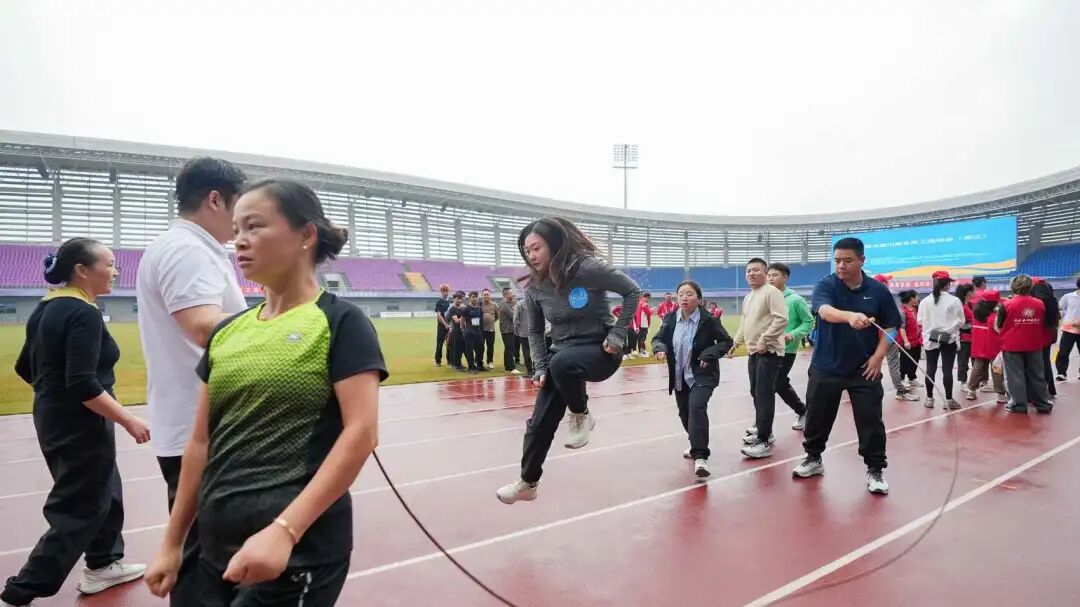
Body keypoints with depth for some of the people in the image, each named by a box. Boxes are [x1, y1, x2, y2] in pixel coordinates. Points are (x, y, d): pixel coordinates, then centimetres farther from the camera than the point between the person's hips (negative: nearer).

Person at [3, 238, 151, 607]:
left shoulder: (46, 308, 7)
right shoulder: (84, 314, -21)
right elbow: (83, 384, -27)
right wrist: (128, 420, -22)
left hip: (55, 418, 10)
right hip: (79, 425, -10)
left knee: (103, 489, 22)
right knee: (77, 511, 2)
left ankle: (102, 565, 34)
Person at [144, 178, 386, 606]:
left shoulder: (340, 322, -9)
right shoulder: (226, 332, 8)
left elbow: (361, 433, -17)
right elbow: (202, 442, 12)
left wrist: (285, 530, -22)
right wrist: (172, 543, 13)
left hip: (299, 549, -6)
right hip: (218, 547, 6)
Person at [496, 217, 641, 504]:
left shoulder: (587, 268, -20)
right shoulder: (534, 287, -4)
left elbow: (633, 291, -11)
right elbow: (535, 331, 9)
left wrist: (617, 334, -15)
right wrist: (540, 368, -3)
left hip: (600, 351, -5)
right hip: (559, 355, 5)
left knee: (561, 362, -38)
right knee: (540, 422, 2)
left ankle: (581, 416, -9)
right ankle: (527, 483, 23)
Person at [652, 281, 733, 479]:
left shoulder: (708, 320, -13)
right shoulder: (670, 318, -4)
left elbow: (726, 341, -4)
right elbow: (658, 338, 5)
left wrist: (709, 354, -20)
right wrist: (660, 349, -18)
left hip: (702, 375, -5)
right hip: (680, 377, 5)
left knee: (696, 407, -25)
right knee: (684, 414, 16)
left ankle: (700, 457, -24)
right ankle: (697, 446, 43)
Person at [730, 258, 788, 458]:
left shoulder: (771, 292, -11)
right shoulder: (748, 298, 17)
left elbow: (781, 319, -21)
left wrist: (764, 340, -22)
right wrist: (736, 342, 22)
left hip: (769, 352, -9)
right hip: (753, 352, 9)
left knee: (764, 395, -11)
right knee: (756, 393, 16)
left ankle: (765, 441, -8)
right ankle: (761, 429, 30)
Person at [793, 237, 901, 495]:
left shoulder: (878, 290, -2)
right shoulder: (826, 285, -8)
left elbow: (890, 327, 5)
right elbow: (825, 311, -29)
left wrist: (878, 356, -9)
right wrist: (850, 316, -49)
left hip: (864, 369, 0)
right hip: (825, 367, 0)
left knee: (871, 421, 1)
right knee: (817, 417, 10)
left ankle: (875, 470, 18)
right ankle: (813, 458, 31)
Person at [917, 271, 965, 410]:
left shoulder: (925, 301, -4)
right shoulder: (954, 301, -9)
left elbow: (920, 321, 2)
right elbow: (961, 322, -4)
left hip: (930, 339, 2)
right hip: (949, 339, -2)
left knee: (930, 369, 7)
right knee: (947, 369, 1)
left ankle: (929, 399, 12)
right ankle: (948, 400, 4)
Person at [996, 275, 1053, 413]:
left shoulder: (1007, 305, -11)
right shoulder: (1040, 304, -1)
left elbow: (999, 326, -3)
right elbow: (1041, 324, 13)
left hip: (1012, 346, -3)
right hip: (1034, 346, 3)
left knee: (1015, 376, 4)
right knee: (1036, 375, 13)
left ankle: (1019, 404, 6)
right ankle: (1043, 404, 20)